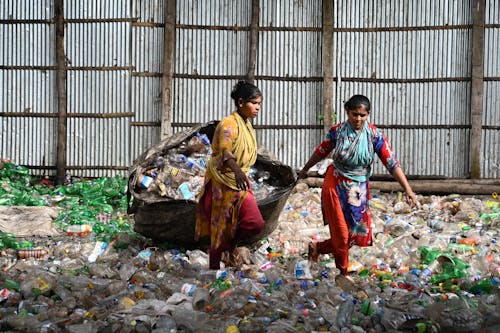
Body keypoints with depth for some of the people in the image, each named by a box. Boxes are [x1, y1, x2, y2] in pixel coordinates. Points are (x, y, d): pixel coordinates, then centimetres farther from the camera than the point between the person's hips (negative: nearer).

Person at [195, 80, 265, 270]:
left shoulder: (247, 125, 9)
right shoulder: (228, 124, -18)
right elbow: (224, 151, -35)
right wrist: (237, 171, -52)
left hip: (240, 183, 7)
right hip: (223, 182, -7)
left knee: (256, 224, -6)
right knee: (221, 229, 2)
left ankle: (231, 246, 19)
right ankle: (214, 267, 16)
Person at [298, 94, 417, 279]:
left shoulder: (374, 135, -12)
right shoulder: (337, 131, -11)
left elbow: (392, 163, -14)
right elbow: (321, 151, 7)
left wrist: (408, 190, -20)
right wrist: (305, 169, 22)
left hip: (359, 190, 2)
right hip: (335, 186, -2)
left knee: (357, 235, 10)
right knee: (341, 233, 0)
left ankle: (318, 247, 34)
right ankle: (343, 273, 22)